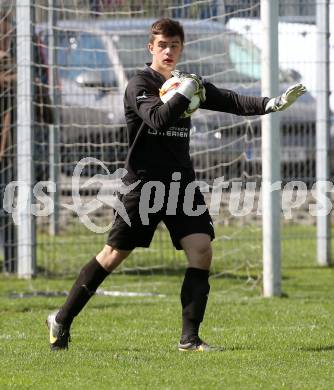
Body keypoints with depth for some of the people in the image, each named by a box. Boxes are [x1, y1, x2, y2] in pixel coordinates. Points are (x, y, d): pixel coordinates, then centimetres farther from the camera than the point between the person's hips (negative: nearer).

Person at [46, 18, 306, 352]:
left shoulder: (190, 84, 13)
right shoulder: (140, 84, -5)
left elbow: (231, 102, 4)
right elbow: (158, 119, -22)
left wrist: (272, 104, -9)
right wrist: (184, 92, -23)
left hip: (181, 183, 5)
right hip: (144, 183, -5)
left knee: (201, 249, -12)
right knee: (114, 255, -1)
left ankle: (189, 337, -7)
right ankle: (62, 320, 14)